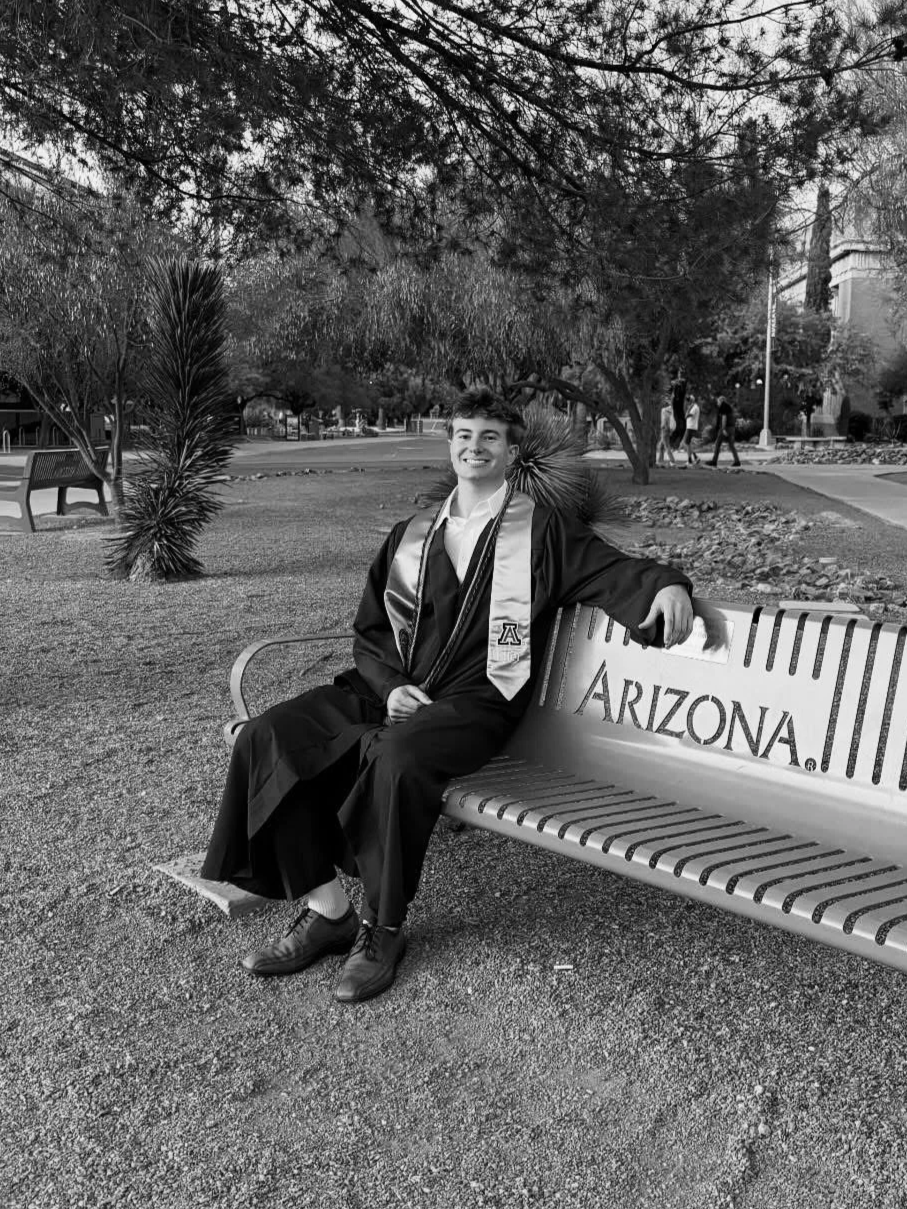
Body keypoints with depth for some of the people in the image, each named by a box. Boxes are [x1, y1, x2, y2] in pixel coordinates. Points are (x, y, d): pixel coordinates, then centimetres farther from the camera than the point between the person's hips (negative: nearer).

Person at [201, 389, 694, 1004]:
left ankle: (384, 930, -14)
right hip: (389, 691, 5)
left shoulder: (541, 530, 13)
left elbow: (613, 568, 5)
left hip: (475, 700, -4)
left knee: (397, 756, -37)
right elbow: (369, 630, 19)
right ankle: (329, 910, -9)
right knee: (266, 737, -17)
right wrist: (389, 686, -2)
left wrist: (667, 584, -18)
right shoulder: (411, 534, 23)